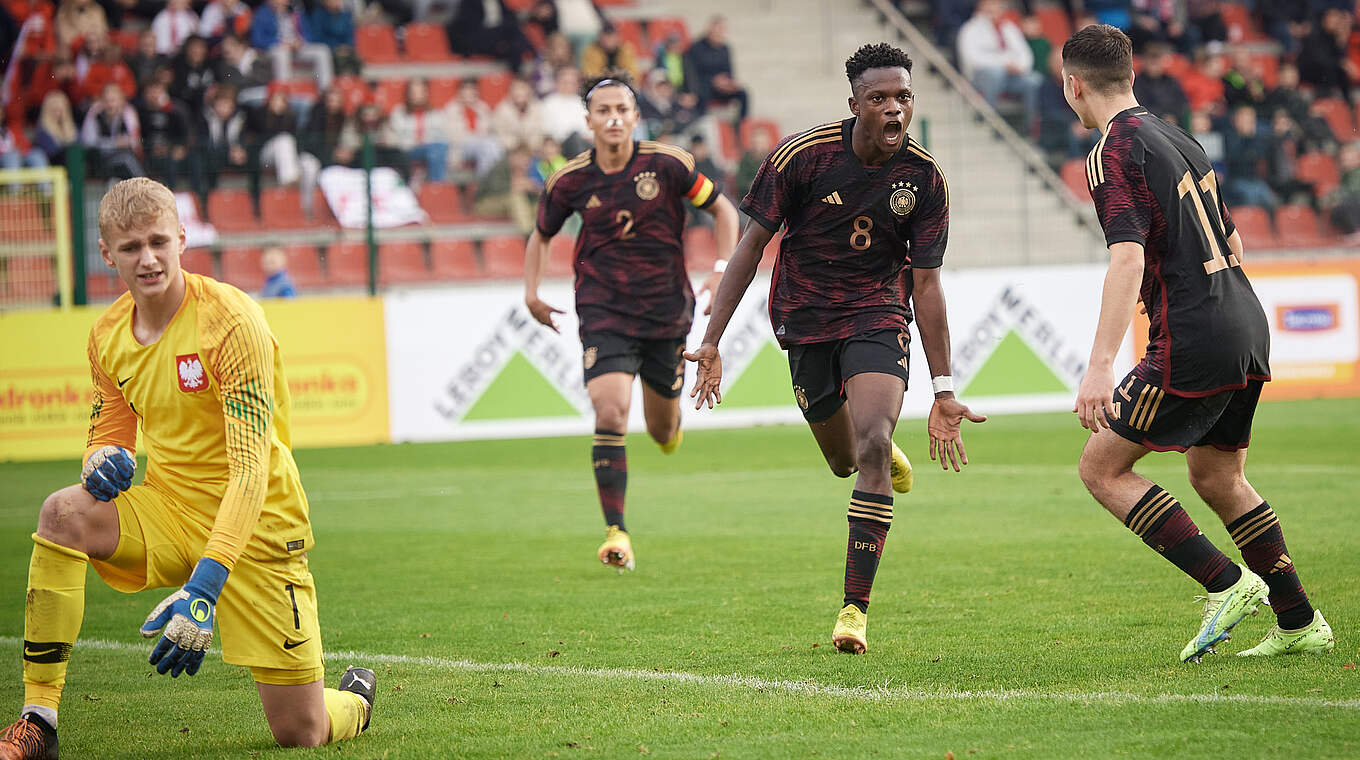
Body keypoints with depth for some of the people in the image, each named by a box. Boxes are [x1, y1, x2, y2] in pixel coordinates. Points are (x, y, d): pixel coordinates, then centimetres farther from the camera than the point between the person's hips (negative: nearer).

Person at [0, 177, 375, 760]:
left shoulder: (232, 322, -19)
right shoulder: (108, 335, 0)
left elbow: (250, 471, -26)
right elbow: (111, 436, 14)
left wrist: (204, 588, -37)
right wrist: (104, 461, -14)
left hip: (252, 525, -4)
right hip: (169, 509, 5)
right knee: (64, 512, -28)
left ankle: (355, 697, 34)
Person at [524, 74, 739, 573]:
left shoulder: (667, 164, -9)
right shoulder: (569, 181, -5)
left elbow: (723, 210, 3)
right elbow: (541, 234, 15)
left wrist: (721, 269, -9)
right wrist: (531, 292, 4)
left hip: (666, 311, 1)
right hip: (603, 311, -1)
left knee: (662, 431, 11)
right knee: (610, 413, -21)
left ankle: (671, 427, 52)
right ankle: (616, 532, -18)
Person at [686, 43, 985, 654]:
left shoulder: (924, 178, -11)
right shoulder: (803, 155, -16)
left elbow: (926, 285, -5)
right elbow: (751, 244, -8)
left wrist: (943, 392, -6)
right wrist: (712, 342, -14)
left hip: (878, 315, -1)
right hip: (805, 320, 1)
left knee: (873, 446, -23)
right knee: (844, 462, 10)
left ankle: (855, 607, -17)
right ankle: (887, 460, 51)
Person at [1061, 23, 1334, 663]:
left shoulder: (1112, 153, -9)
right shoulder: (1179, 140, 18)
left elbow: (1128, 258, -22)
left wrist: (1100, 366, -26)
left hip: (1192, 344, -9)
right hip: (1247, 328, 9)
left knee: (1102, 468, -1)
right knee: (1216, 477, 22)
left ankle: (1226, 584, -8)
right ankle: (1299, 622, 21)